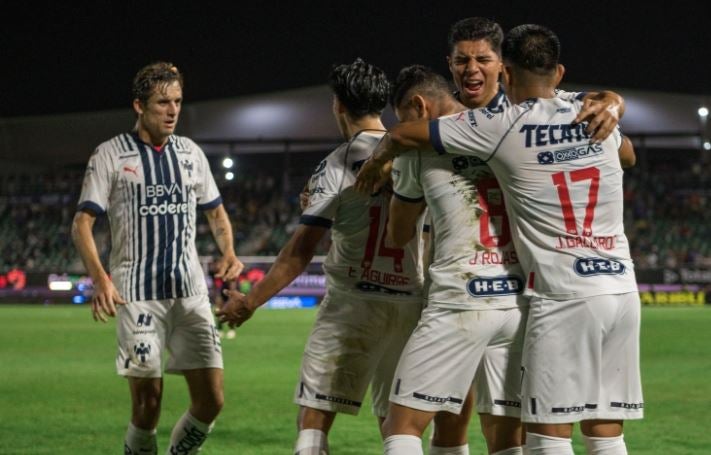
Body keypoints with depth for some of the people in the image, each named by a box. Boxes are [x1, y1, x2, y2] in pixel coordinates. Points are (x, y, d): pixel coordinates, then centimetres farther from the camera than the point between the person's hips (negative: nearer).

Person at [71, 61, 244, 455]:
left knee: (211, 400, -3)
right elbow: (82, 223, -5)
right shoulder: (110, 155, -1)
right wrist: (100, 279, -20)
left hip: (190, 290, 4)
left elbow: (215, 212, 24)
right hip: (137, 294, -4)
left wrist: (228, 253, 3)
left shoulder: (190, 153, 12)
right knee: (147, 405, -9)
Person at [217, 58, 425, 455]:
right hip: (412, 301, 4)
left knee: (314, 420, -2)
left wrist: (251, 301, -5)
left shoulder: (337, 165, -6)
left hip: (353, 303, -4)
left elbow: (301, 251, -10)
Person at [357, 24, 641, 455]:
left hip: (562, 298, -5)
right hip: (623, 289, 5)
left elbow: (403, 134, 3)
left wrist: (376, 162, 23)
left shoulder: (501, 127, -4)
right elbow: (627, 153, 36)